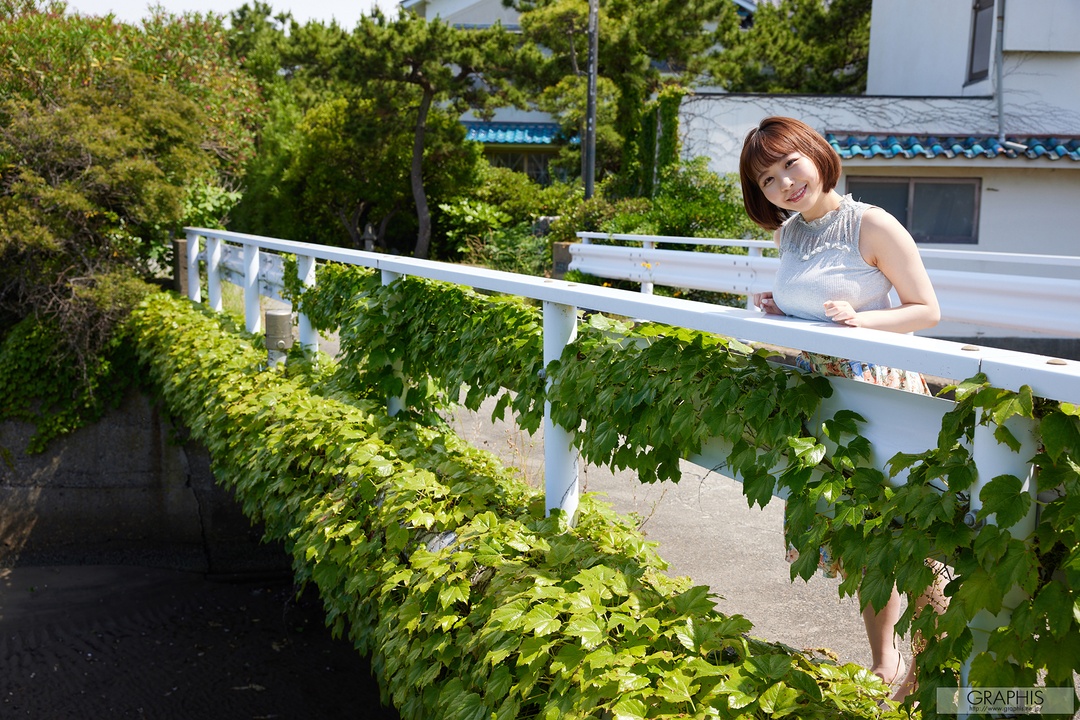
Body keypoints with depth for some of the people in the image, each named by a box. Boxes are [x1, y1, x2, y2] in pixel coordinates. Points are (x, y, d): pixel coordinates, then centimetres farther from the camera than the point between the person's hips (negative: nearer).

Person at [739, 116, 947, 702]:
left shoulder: (872, 225, -11)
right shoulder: (786, 234, 9)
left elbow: (927, 311, -8)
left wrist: (858, 318, -22)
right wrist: (779, 308, 4)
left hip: (877, 389, -6)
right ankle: (883, 662, 25)